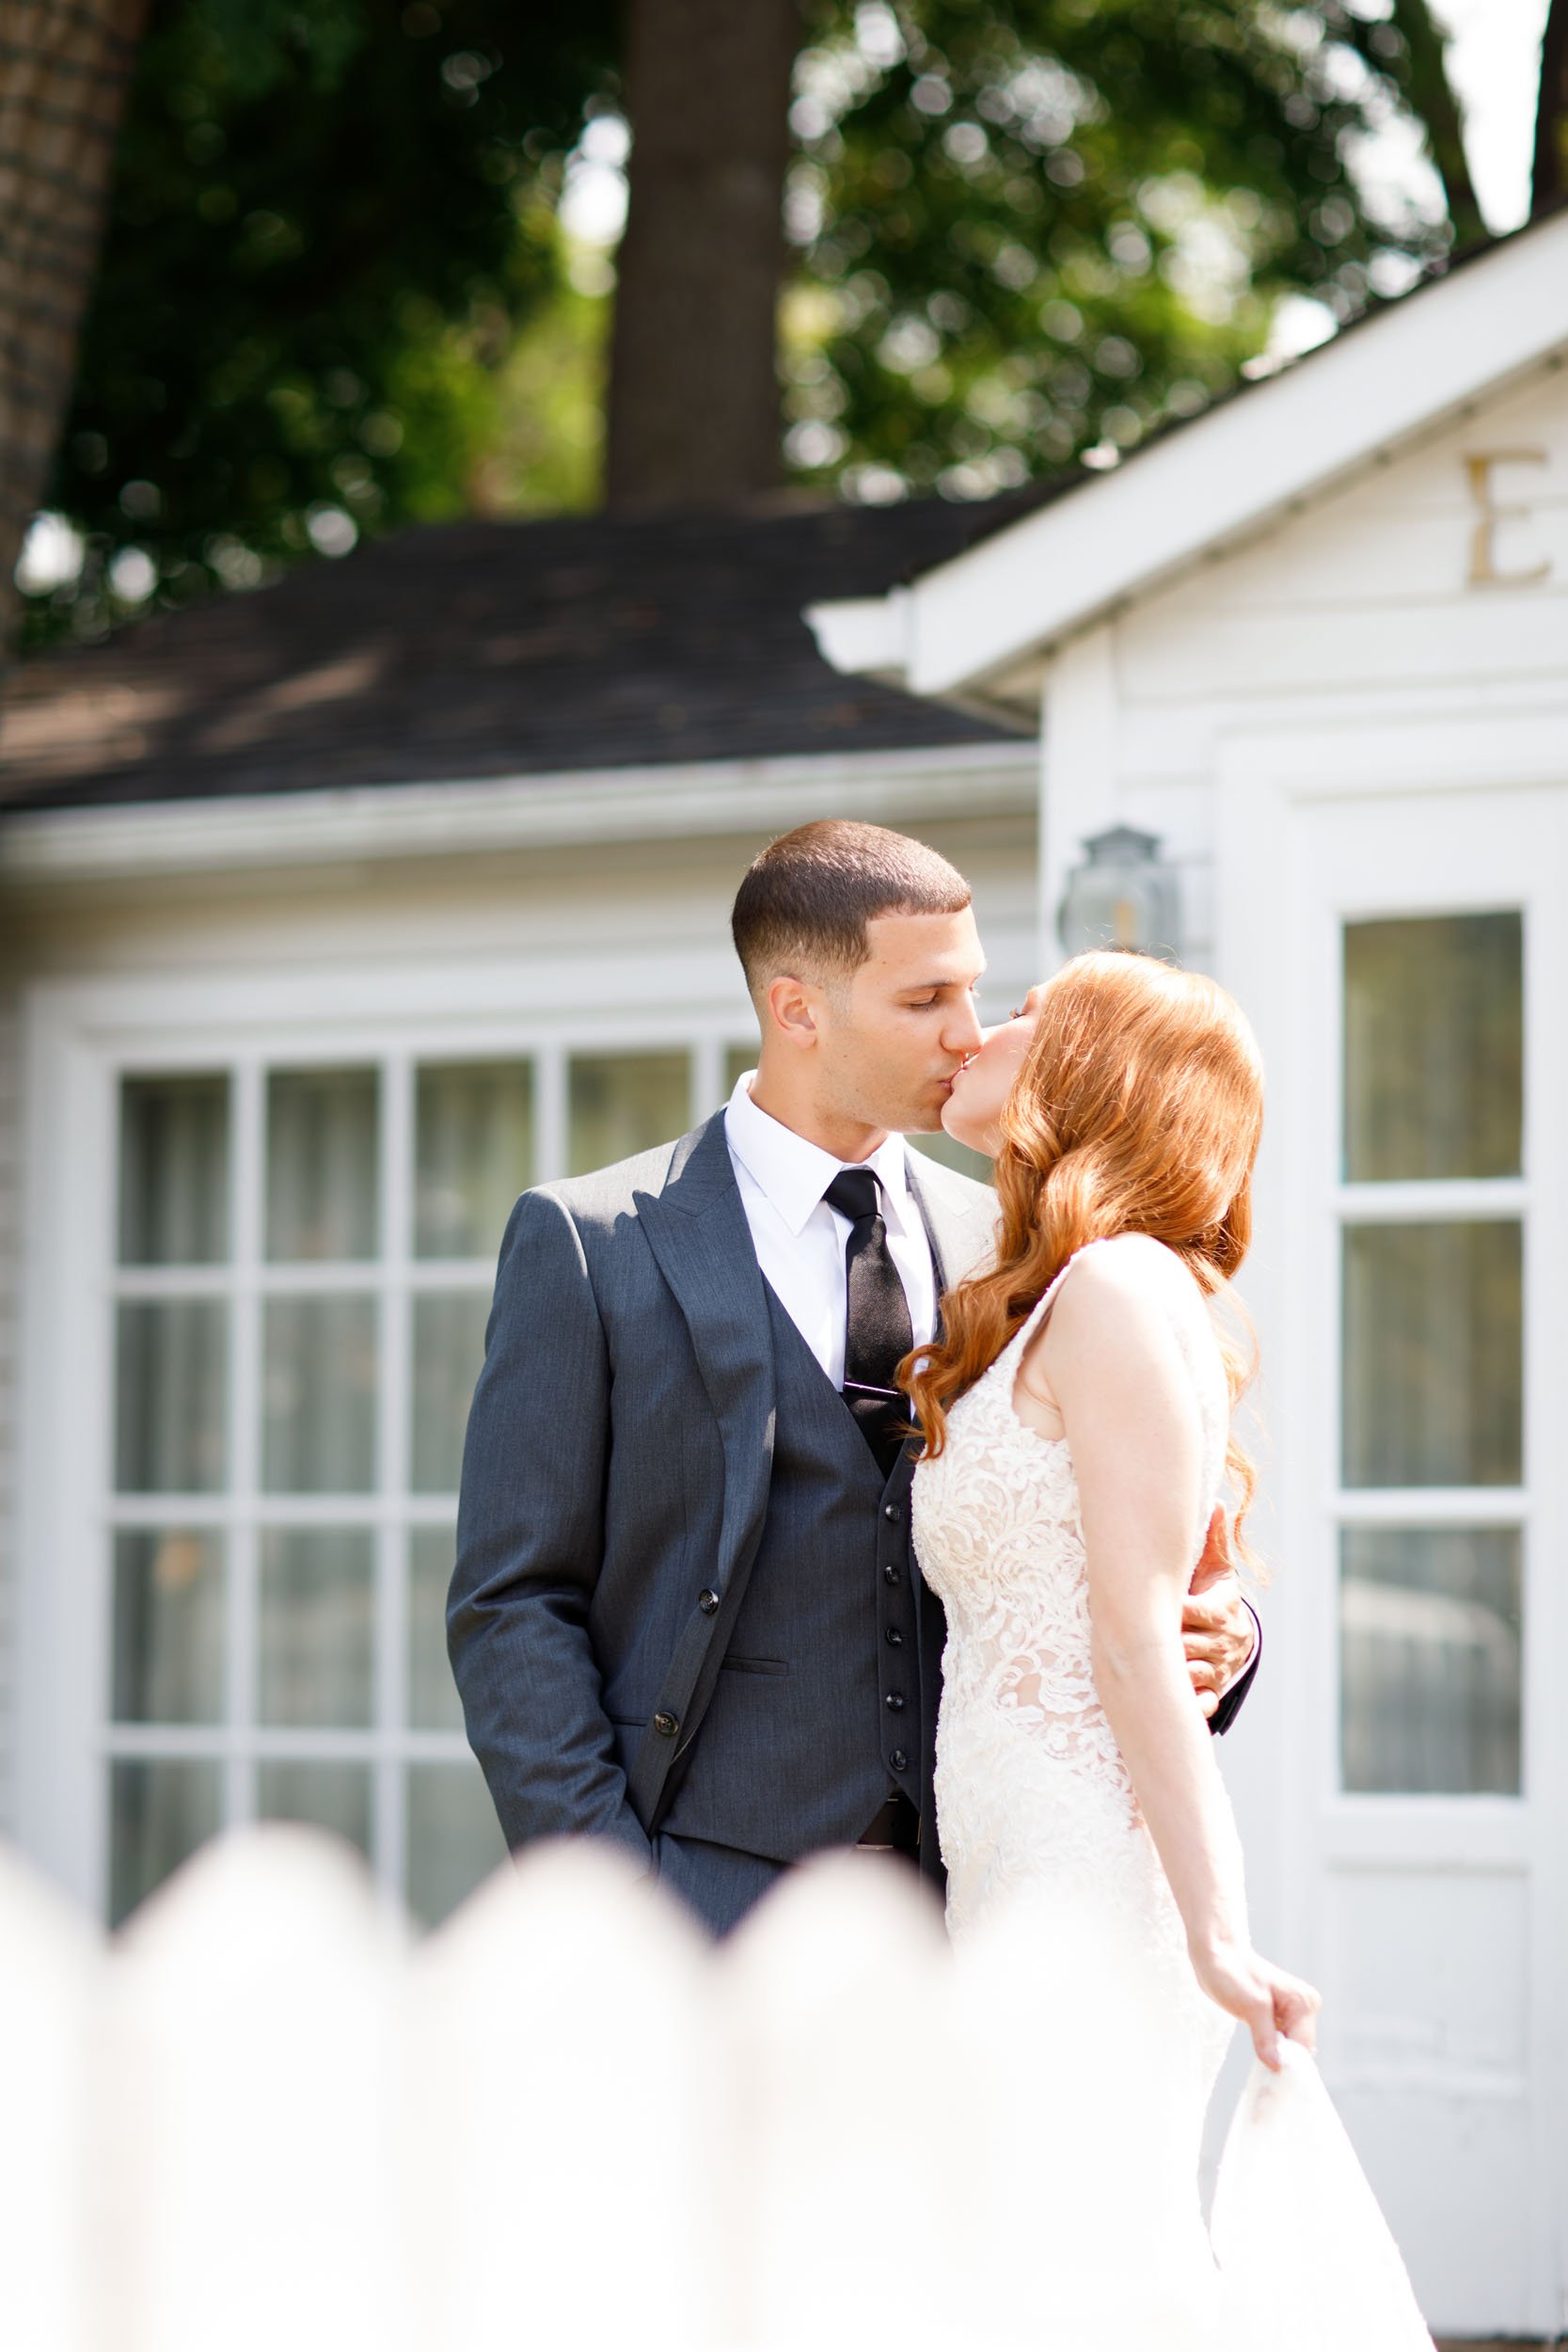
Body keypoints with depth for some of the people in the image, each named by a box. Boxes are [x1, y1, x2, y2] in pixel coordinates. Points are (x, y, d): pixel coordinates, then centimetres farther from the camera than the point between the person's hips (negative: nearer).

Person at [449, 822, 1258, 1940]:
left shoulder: (1002, 1245, 11)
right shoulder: (588, 1243, -1)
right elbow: (514, 1607, -3)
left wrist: (1215, 1631, -7)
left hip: (965, 1891, 4)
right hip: (712, 1892, -4)